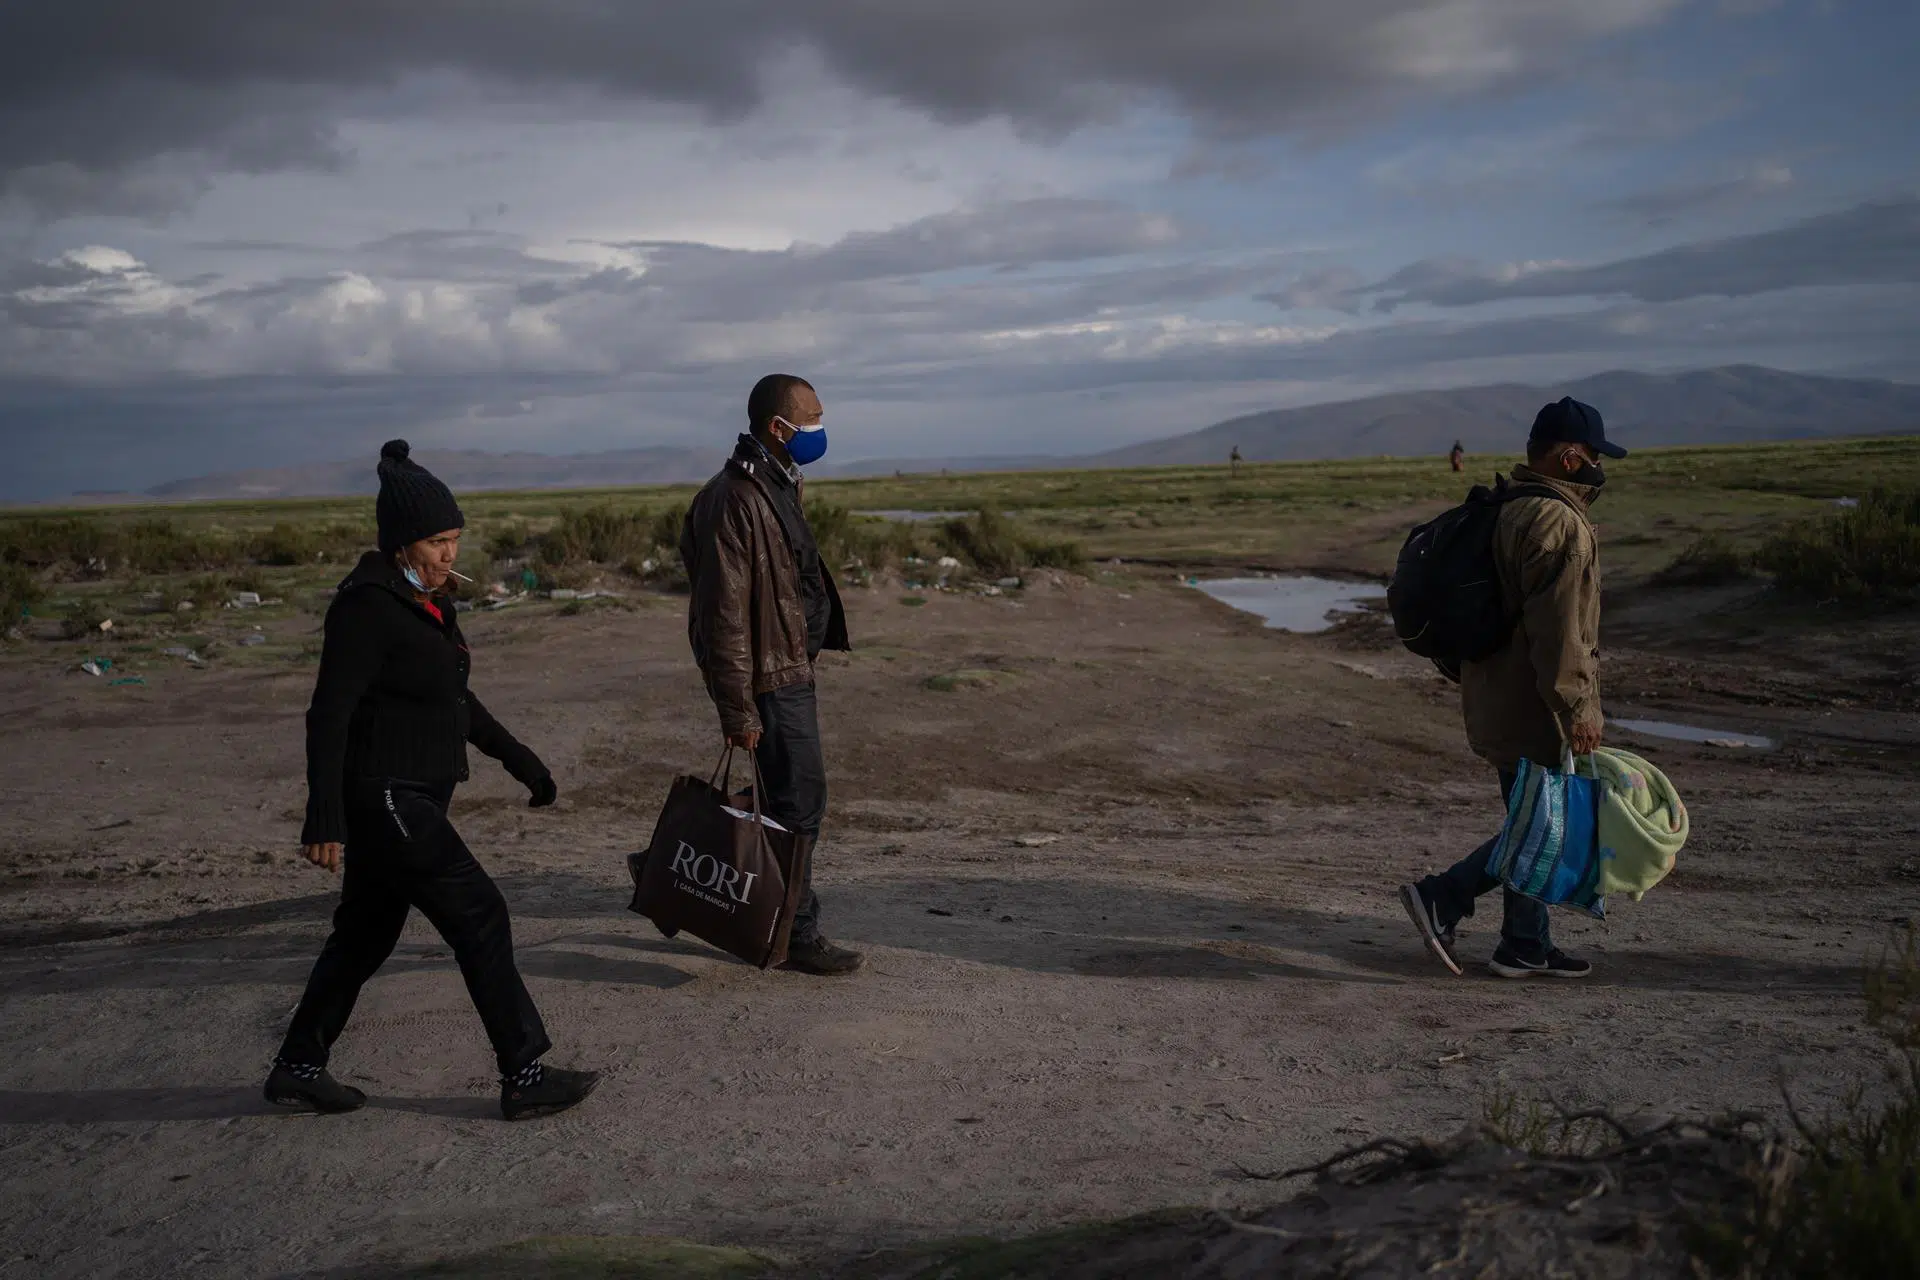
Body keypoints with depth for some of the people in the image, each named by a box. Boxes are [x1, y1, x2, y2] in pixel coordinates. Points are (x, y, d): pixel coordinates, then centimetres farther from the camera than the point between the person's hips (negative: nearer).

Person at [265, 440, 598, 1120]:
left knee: (366, 934, 17)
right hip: (384, 798, -10)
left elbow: (454, 697, 23)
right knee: (480, 918, -7)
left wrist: (517, 758, 24)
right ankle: (525, 1076, 1)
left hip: (409, 796, 10)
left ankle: (298, 1068, 30)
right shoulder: (368, 605, -17)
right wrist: (324, 817, -26)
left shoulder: (424, 600, 13)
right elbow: (329, 713, -21)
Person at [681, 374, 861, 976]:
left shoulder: (778, 485, 13)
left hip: (792, 668, 10)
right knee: (799, 802, -3)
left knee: (794, 798, 17)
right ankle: (796, 933, 9)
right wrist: (738, 710, -22)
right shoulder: (737, 499, -20)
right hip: (771, 675, -10)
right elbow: (725, 614, -22)